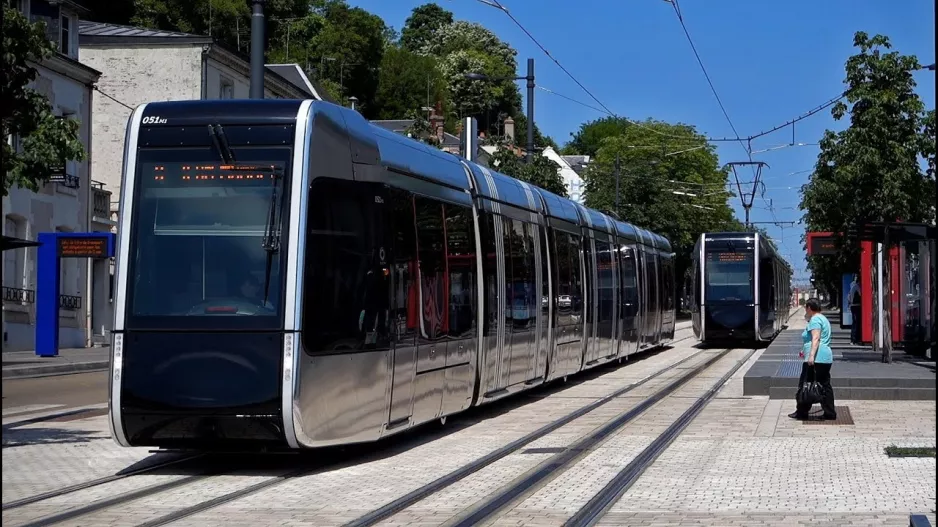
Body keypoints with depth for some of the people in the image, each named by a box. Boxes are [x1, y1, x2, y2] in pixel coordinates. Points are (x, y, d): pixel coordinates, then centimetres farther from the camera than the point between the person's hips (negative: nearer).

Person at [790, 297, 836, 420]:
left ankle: (802, 412, 0)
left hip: (815, 359, -10)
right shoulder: (823, 319, 23)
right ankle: (830, 413, 6)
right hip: (827, 358, 10)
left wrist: (811, 355, -29)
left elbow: (816, 338, -21)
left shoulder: (815, 320, -8)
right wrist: (805, 350, 42)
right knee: (825, 385, 8)